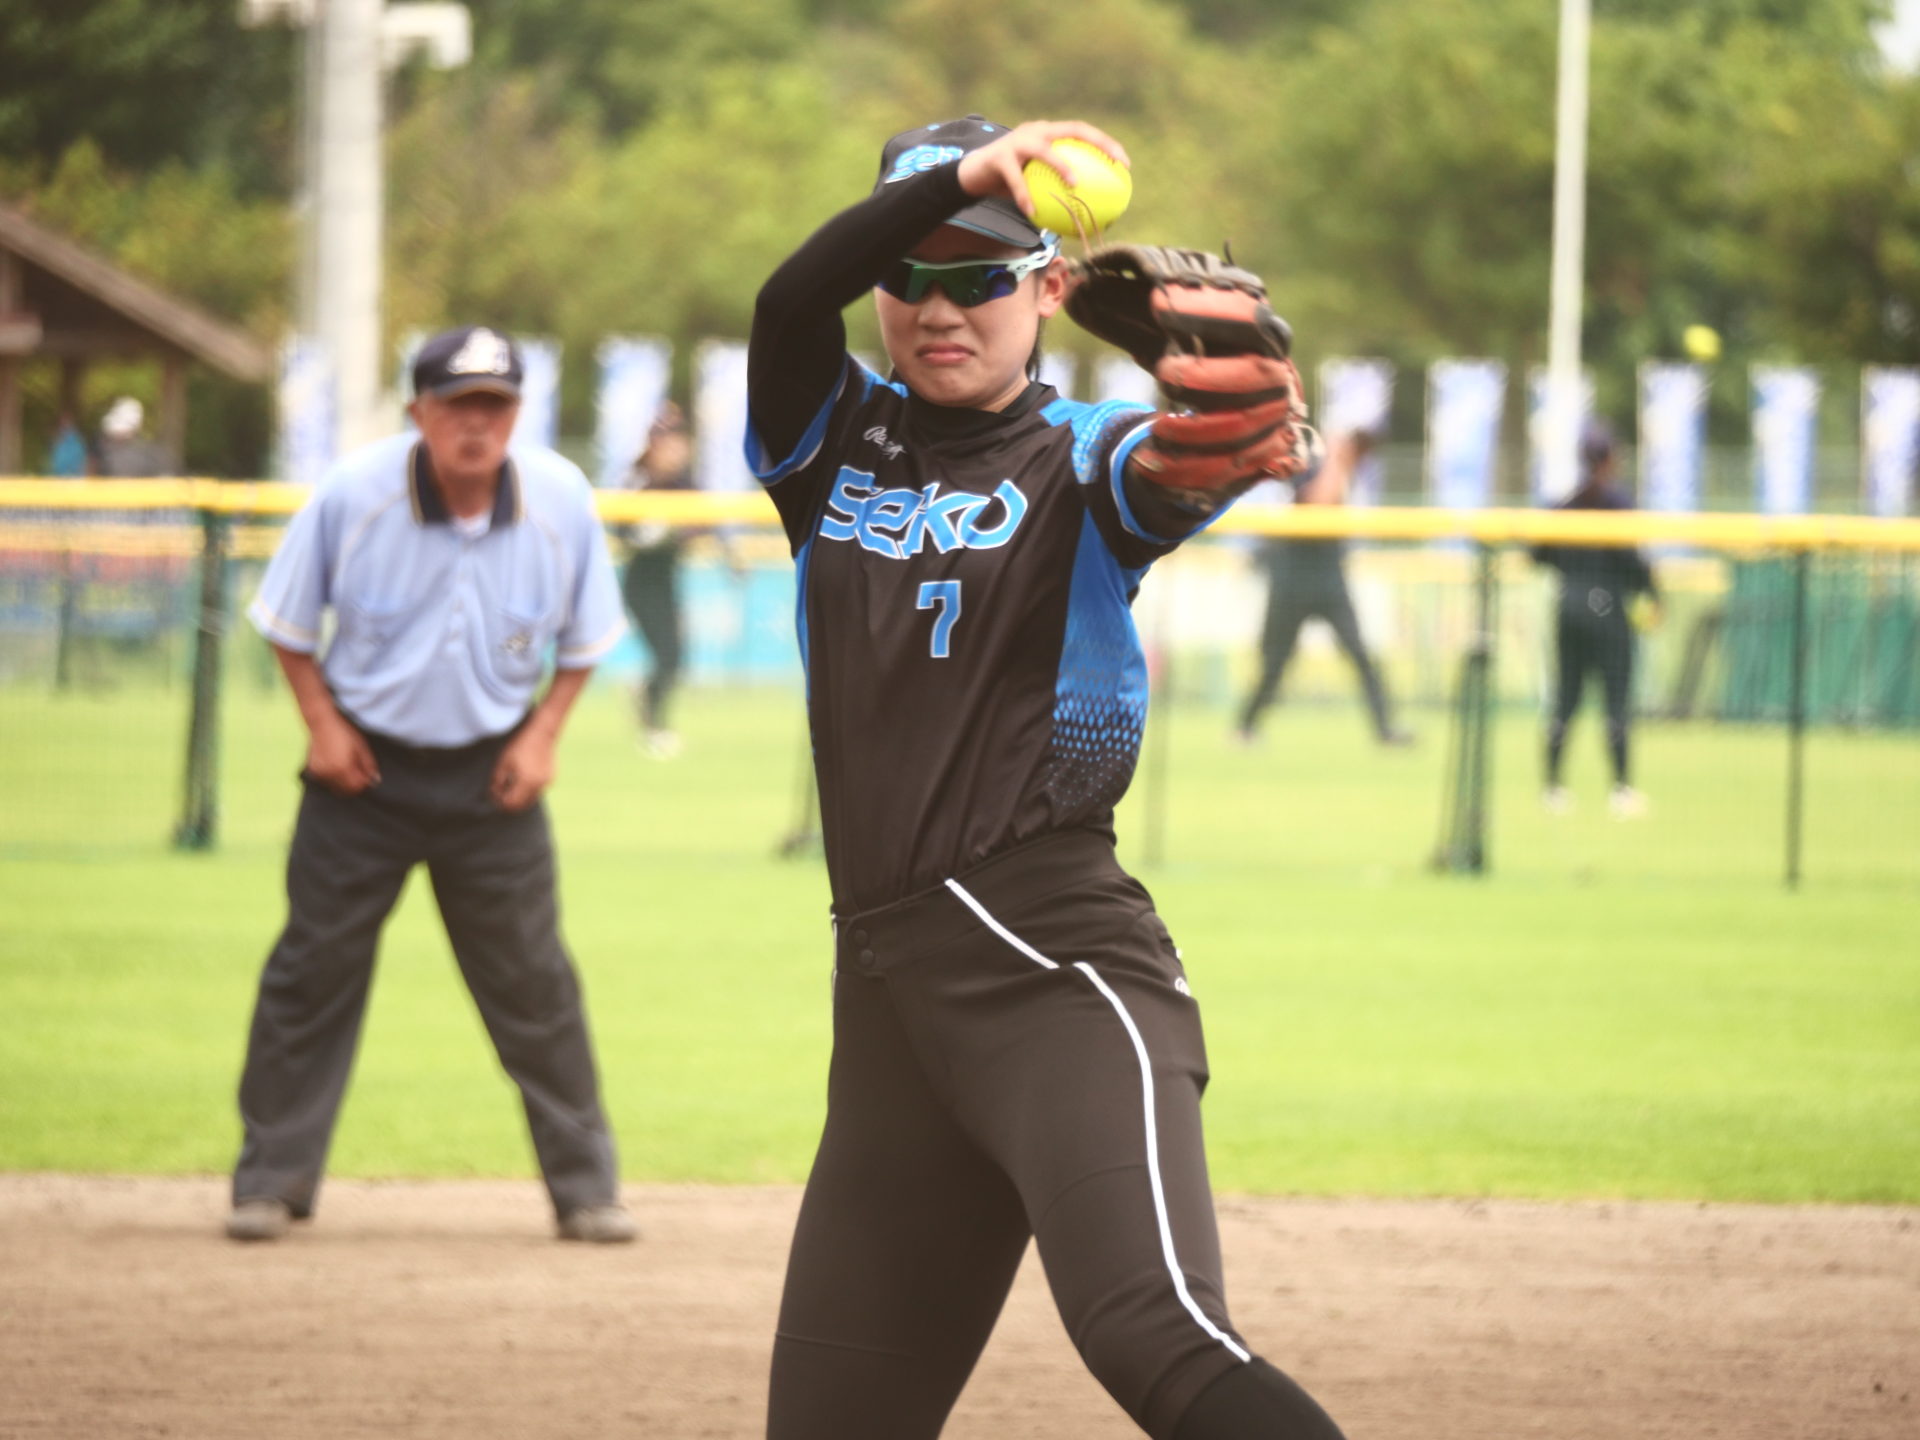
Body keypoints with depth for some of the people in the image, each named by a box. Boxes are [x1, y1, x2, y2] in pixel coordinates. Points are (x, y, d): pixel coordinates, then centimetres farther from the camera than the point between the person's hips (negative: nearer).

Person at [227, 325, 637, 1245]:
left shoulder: (562, 501, -10)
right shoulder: (353, 494, -15)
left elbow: (585, 637, 6)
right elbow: (288, 621, 1)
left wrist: (542, 734, -5)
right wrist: (322, 722, -8)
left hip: (492, 771, 1)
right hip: (365, 763, -1)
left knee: (533, 982, 2)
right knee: (313, 969, -1)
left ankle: (586, 1187, 12)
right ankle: (271, 1181, 9)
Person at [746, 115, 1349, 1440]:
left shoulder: (1082, 460, 5)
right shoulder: (838, 444, 16)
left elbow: (1167, 473, -20)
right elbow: (792, 300, -5)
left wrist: (1229, 444, -45)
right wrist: (968, 174, -21)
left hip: (1054, 960, -5)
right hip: (890, 995, 6)